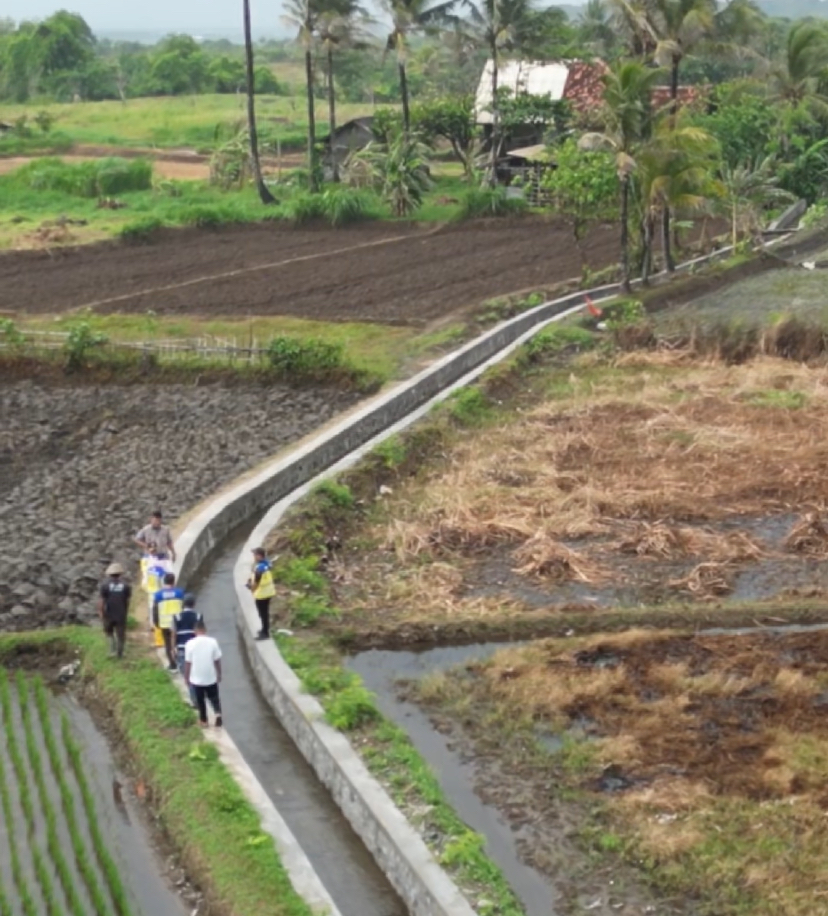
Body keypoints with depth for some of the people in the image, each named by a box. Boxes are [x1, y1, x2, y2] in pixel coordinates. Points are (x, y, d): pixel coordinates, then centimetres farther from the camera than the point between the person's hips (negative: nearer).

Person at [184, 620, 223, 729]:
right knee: (214, 697, 18)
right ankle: (218, 713, -6)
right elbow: (217, 660, -3)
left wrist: (186, 677, 6)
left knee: (200, 700, 17)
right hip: (211, 678, 1)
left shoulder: (190, 644, -14)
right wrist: (219, 674, 11)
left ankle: (203, 720, 29)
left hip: (196, 679, -1)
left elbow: (187, 663, -8)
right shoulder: (212, 642, -11)